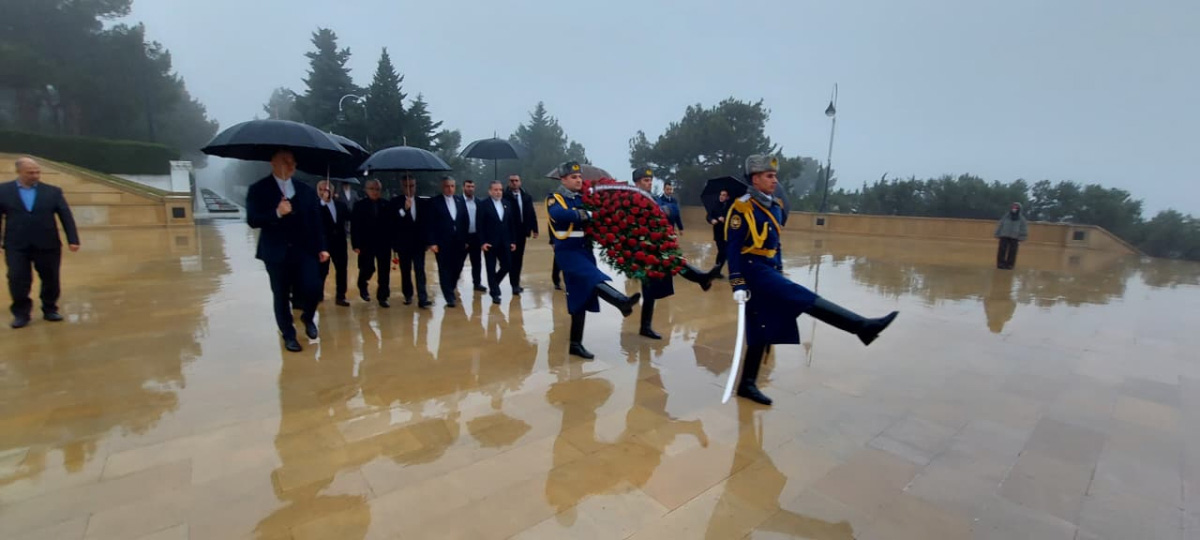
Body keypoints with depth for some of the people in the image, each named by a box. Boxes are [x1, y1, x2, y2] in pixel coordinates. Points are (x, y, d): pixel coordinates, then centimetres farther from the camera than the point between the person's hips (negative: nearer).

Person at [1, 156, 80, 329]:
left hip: (47, 246, 0)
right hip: (16, 247, 0)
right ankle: (21, 314, 16)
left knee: (51, 280, 8)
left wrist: (73, 240, -8)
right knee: (18, 281, 2)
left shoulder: (53, 191, 3)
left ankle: (50, 309, 23)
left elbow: (66, 217, 0)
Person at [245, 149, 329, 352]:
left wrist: (321, 247, 1)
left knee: (313, 288, -9)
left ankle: (308, 317, 23)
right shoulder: (258, 189, 0)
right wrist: (276, 213, -25)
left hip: (304, 250, 2)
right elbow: (252, 221, -9)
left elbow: (316, 221, 7)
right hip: (277, 252, -1)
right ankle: (289, 335, 21)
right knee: (281, 296, 6)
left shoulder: (306, 191, 9)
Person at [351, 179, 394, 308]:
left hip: (384, 243, 1)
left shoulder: (387, 205, 4)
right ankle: (363, 287, 33)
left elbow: (391, 224, 4)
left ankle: (382, 297, 11)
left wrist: (393, 241, -2)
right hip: (366, 243, -1)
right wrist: (355, 244, -9)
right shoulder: (359, 205, 1)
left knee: (384, 272, 2)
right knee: (367, 269, 1)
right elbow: (354, 226, -2)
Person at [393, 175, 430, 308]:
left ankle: (422, 299, -10)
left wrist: (427, 239, 2)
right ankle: (408, 296, 24)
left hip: (418, 242, 0)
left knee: (420, 270, -6)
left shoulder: (422, 202, 7)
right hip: (403, 242, 0)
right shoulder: (396, 202, 0)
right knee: (405, 271, 10)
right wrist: (404, 209, -25)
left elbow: (426, 222, 8)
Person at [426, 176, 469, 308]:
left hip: (459, 242, 4)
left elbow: (464, 222, 11)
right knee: (445, 270, 0)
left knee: (457, 268, 9)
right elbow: (430, 224, -6)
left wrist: (466, 240, 6)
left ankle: (451, 289, 34)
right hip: (442, 242, -4)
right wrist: (431, 242, -13)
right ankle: (450, 297, 6)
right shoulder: (434, 202, -3)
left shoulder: (460, 202, 10)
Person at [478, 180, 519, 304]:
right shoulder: (484, 204, -5)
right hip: (490, 243, -4)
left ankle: (493, 284, 31)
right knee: (491, 269, 3)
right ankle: (495, 294, 13)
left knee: (507, 266, 6)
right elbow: (480, 225, -8)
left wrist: (513, 241, 6)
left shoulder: (507, 204, 9)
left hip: (505, 242, 5)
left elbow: (512, 223, 10)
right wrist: (483, 242, -14)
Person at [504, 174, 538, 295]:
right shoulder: (504, 196, -8)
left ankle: (516, 283, 22)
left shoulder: (526, 196, 9)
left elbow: (532, 213, 10)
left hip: (522, 231, 5)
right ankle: (514, 284, 3)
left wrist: (534, 229, 5)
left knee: (519, 258, 11)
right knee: (512, 258, -2)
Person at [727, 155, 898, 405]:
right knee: (802, 298, -18)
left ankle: (747, 384, 19)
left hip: (768, 270, 9)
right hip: (753, 270, -9)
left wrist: (780, 274, 23)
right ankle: (862, 327, -17)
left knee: (761, 331, 10)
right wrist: (738, 285, -20)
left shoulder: (775, 207, 14)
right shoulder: (742, 208, -12)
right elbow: (734, 249, -16)